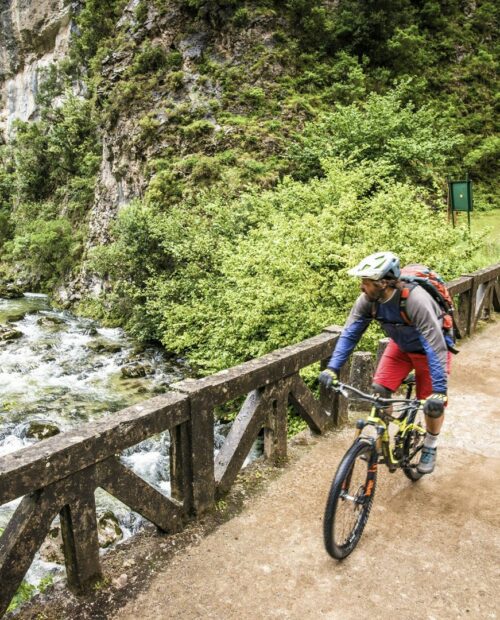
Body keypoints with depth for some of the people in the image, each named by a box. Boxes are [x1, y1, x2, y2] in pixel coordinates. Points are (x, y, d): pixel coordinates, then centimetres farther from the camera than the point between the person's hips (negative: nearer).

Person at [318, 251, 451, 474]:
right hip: (400, 346, 4)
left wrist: (440, 391, -44)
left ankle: (430, 448, 25)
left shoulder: (416, 301, -40)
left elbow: (435, 347, -41)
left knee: (433, 403, -3)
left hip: (429, 348, -4)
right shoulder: (368, 299, -25)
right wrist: (332, 368, -27)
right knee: (379, 389, -11)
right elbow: (349, 333, -19)